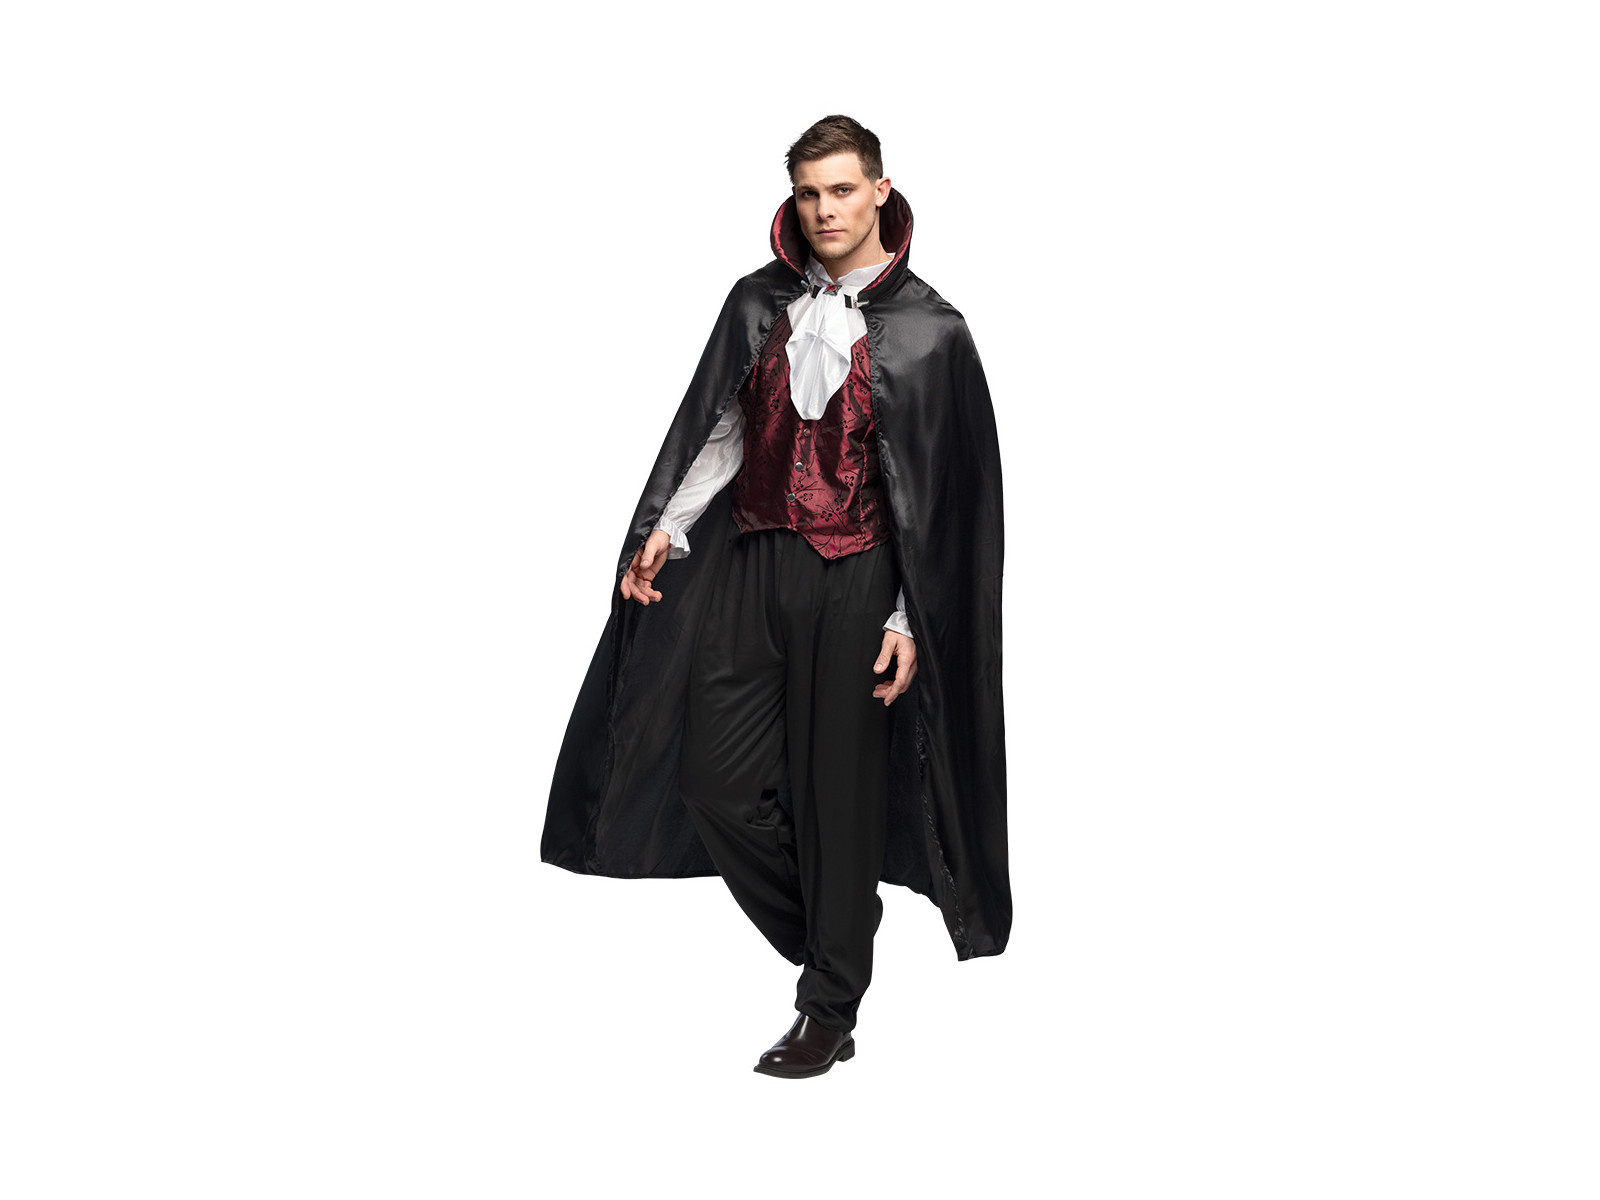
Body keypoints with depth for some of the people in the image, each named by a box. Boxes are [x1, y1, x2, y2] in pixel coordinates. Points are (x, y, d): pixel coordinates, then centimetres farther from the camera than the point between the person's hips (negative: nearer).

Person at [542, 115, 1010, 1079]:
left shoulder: (926, 330, -4)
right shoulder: (760, 303, 8)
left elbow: (946, 494, -4)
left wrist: (910, 621, -9)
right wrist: (667, 525, 1)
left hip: (854, 582, -4)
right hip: (749, 564, 5)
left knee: (838, 793, 1)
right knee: (712, 773, 2)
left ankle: (832, 1014, 16)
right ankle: (835, 934, 26)